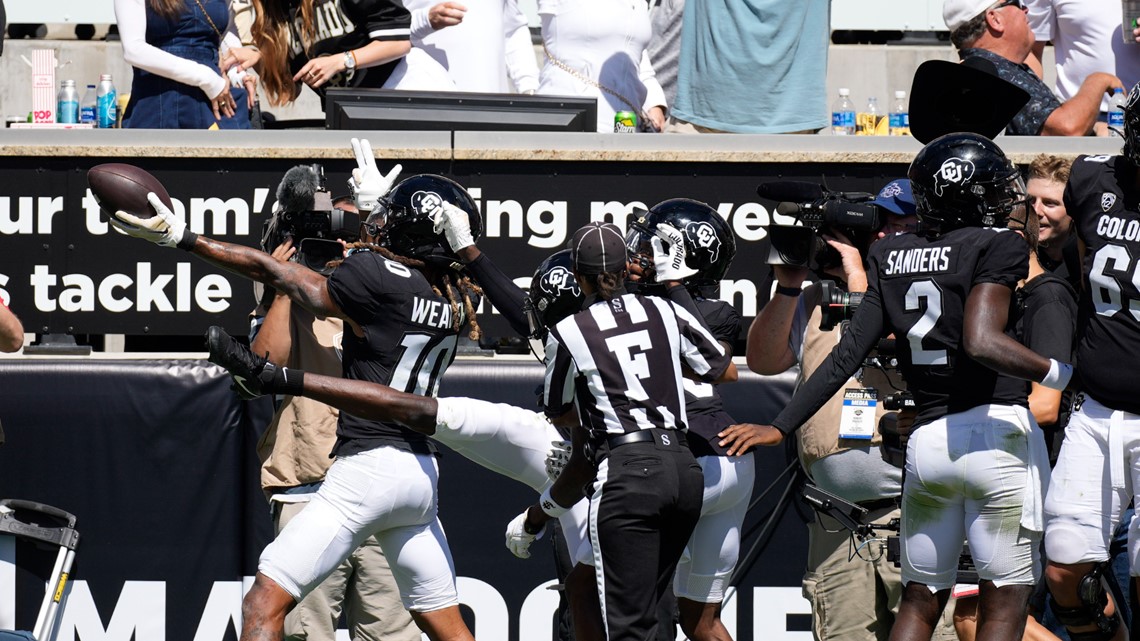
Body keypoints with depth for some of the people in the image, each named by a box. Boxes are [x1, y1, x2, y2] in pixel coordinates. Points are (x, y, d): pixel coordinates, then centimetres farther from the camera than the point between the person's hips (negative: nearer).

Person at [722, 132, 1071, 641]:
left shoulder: (893, 256, 11)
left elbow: (847, 355, 7)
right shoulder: (997, 247, -6)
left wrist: (781, 426, 12)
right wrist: (1062, 374, -15)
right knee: (1005, 599, 0)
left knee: (920, 600, 14)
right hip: (994, 428, -6)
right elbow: (981, 342, -21)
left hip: (925, 441, 6)